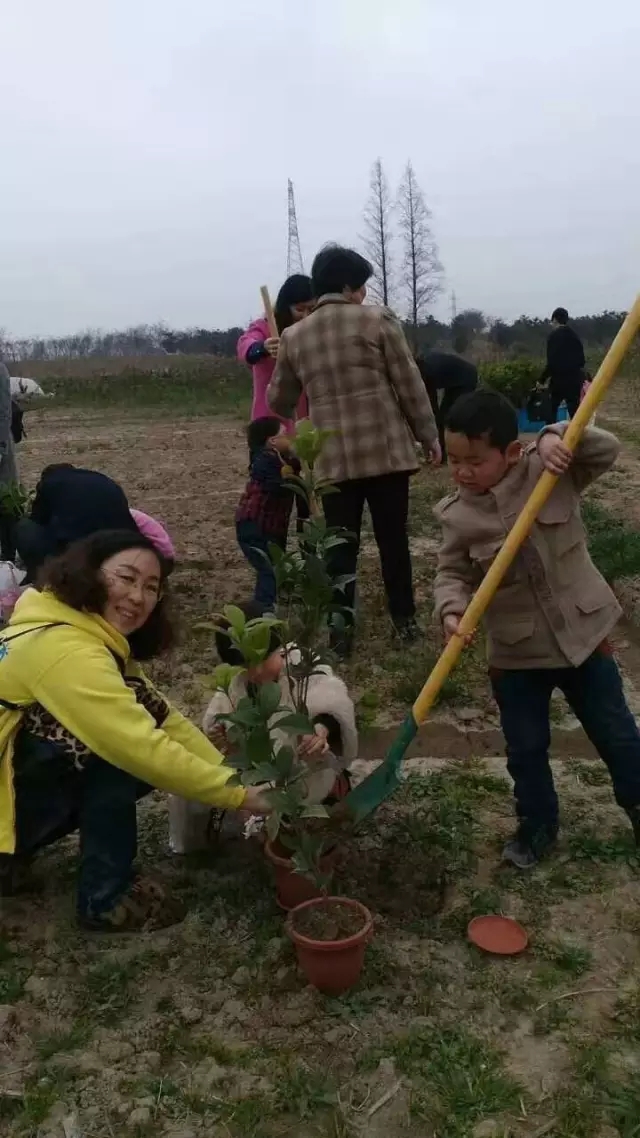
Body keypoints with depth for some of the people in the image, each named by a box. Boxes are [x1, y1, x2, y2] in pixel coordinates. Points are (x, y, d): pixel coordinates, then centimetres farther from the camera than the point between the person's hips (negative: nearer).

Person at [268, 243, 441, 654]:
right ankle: (405, 618, 19)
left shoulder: (294, 336, 9)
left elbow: (280, 401, 18)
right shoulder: (377, 320, -2)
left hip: (333, 458, 2)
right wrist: (429, 436, 8)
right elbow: (410, 386, -2)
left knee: (341, 545, 7)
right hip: (386, 449, -2)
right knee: (393, 537, 9)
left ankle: (341, 630, 9)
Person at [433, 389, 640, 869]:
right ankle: (538, 824, 38)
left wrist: (558, 436, -27)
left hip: (582, 634, 0)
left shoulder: (552, 470, -12)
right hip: (515, 653, 1)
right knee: (526, 749, 14)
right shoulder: (457, 515, -10)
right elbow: (452, 574, -5)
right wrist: (452, 610, -24)